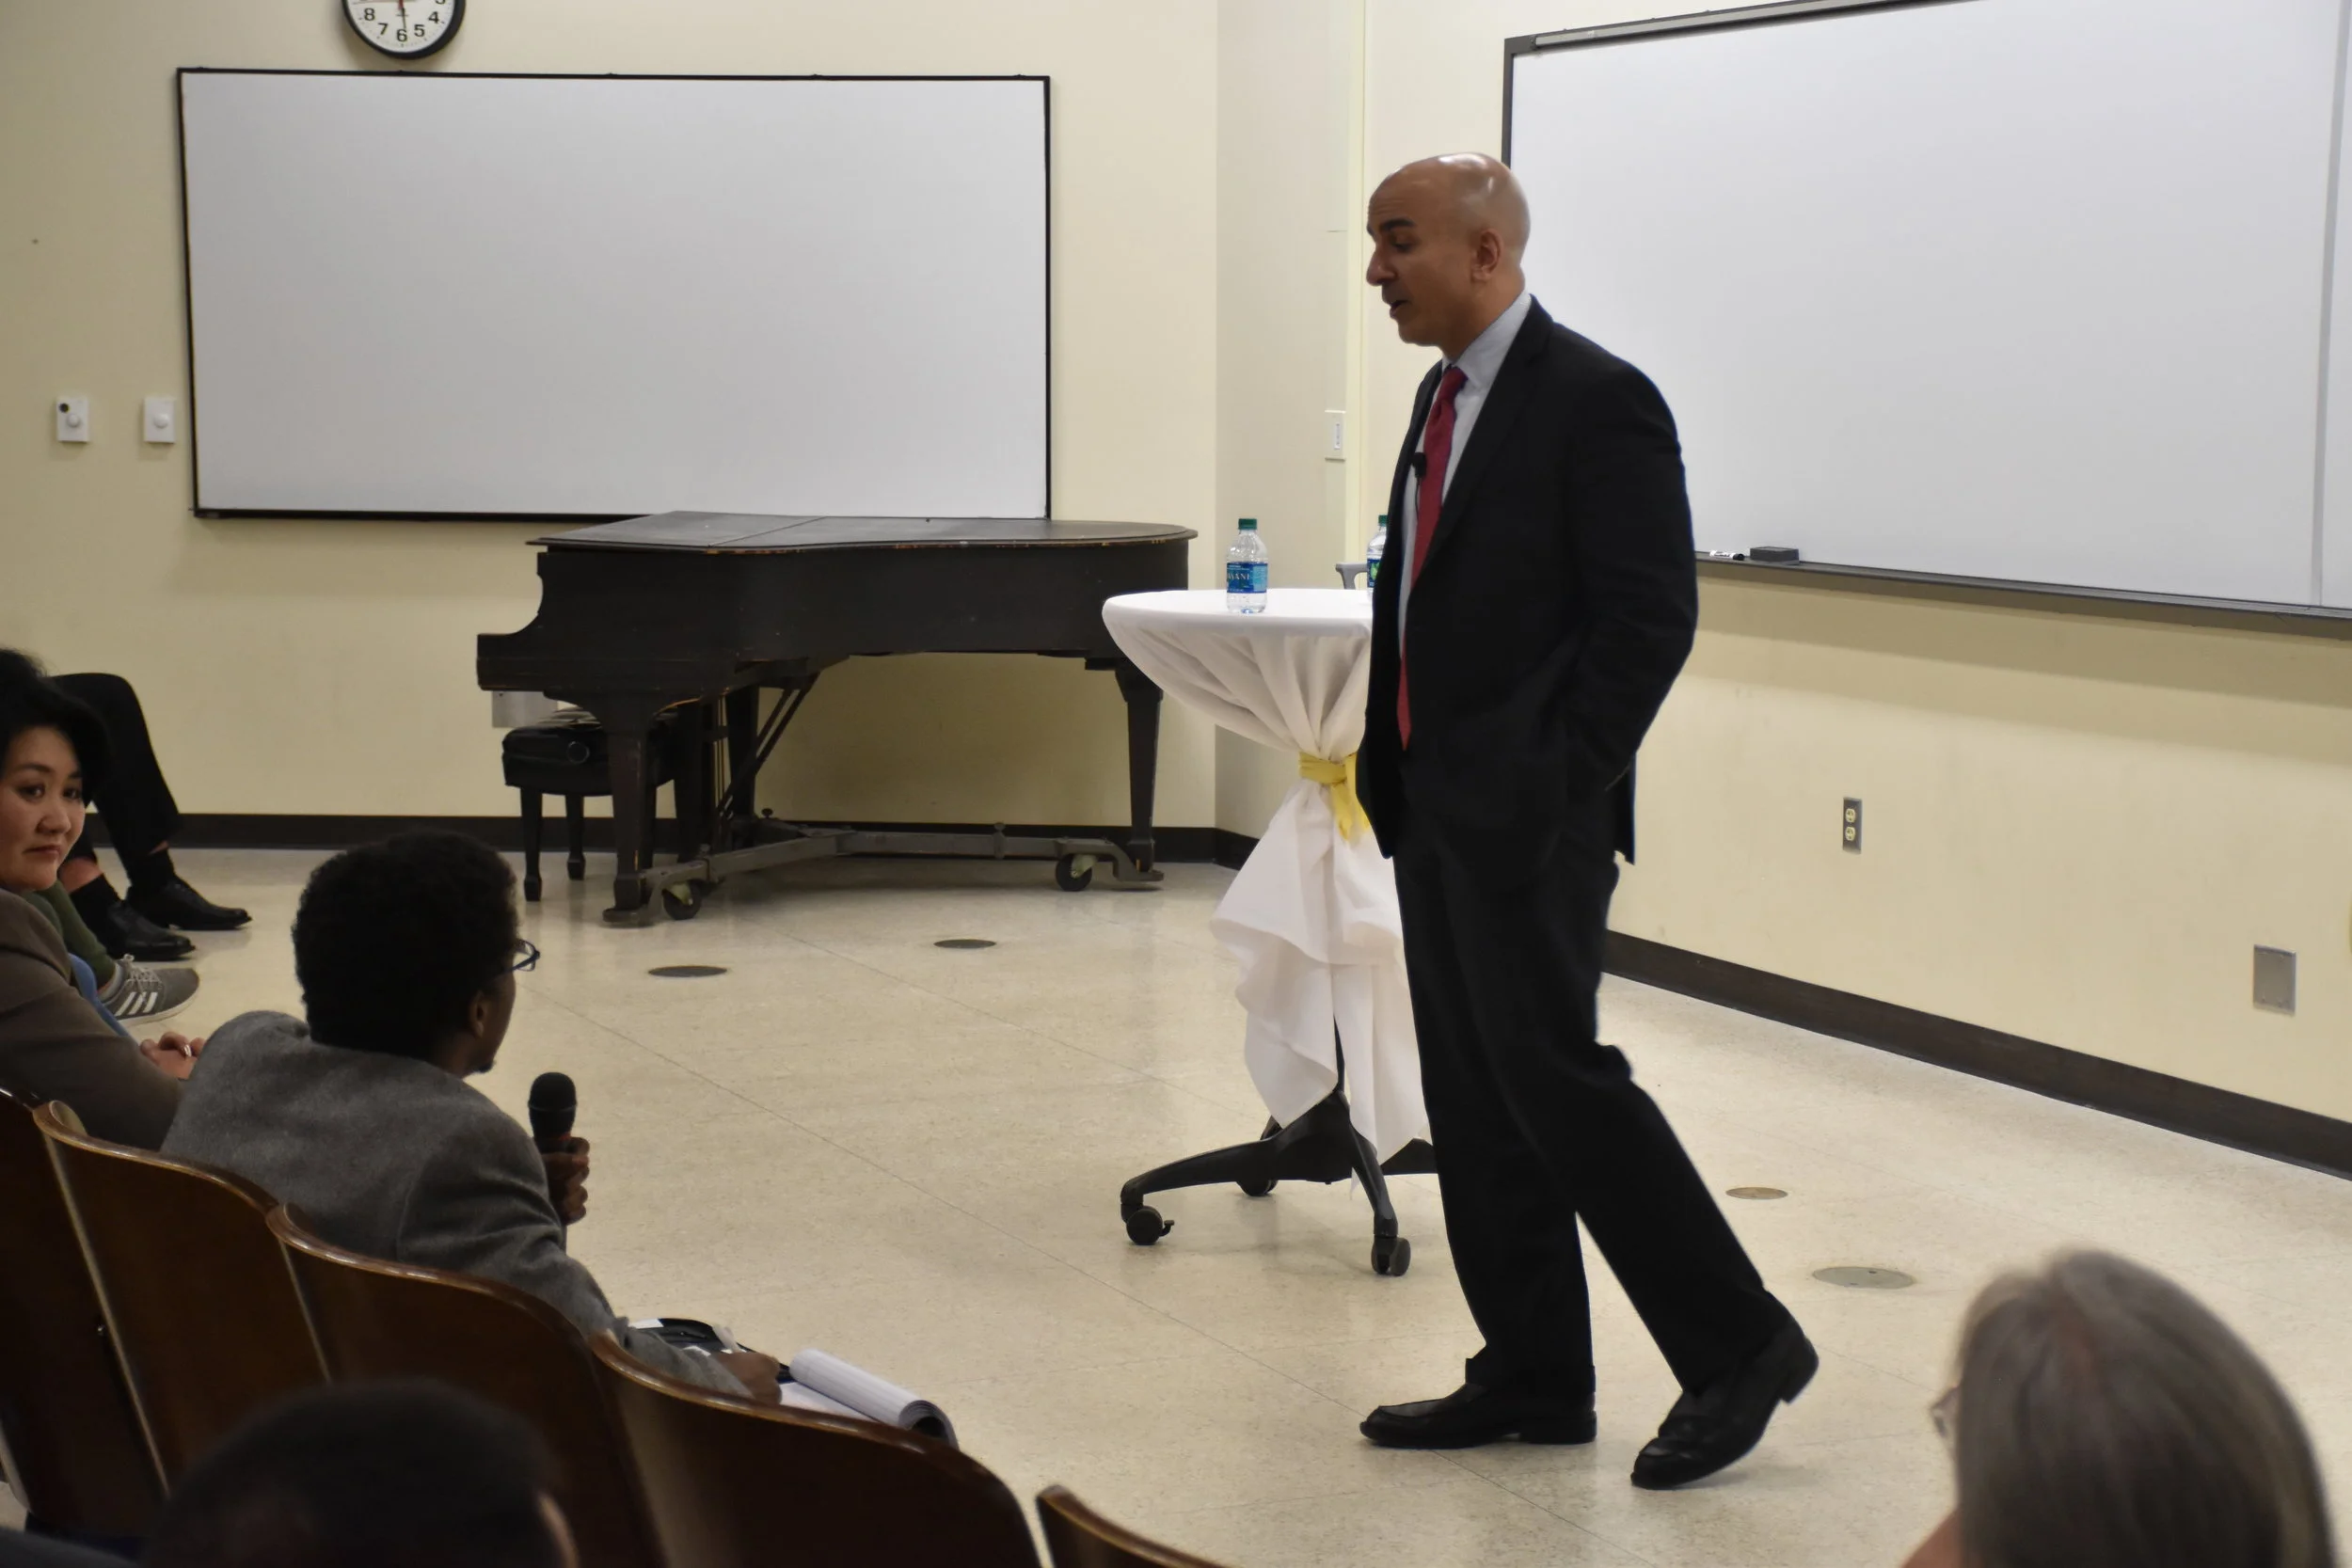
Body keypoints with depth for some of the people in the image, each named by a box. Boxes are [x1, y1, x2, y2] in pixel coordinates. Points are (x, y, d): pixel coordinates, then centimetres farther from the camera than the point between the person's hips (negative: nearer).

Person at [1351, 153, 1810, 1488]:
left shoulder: (1597, 401, -13)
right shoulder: (1446, 397, 15)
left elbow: (1650, 618, -16)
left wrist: (1560, 789, -18)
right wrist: (1392, 766, 10)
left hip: (1528, 816, -9)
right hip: (1435, 804, 9)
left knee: (1553, 1073, -10)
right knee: (1474, 1101, 10)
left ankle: (1739, 1343, 2)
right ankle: (1532, 1381, 19)